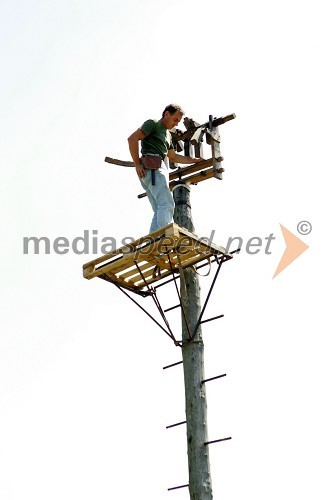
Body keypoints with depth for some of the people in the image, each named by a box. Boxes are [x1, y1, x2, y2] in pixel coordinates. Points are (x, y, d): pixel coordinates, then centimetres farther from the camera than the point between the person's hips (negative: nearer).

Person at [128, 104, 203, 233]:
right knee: (167, 204, -23)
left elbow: (174, 157, 37)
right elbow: (132, 138, -9)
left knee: (159, 211, 2)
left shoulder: (168, 135, 31)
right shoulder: (153, 123, 3)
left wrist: (196, 160, 30)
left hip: (159, 168, 10)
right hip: (151, 168, -10)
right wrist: (137, 164, -14)